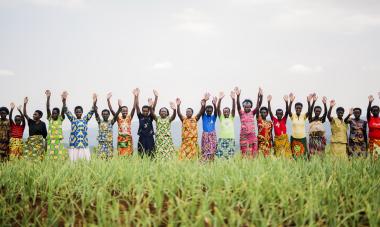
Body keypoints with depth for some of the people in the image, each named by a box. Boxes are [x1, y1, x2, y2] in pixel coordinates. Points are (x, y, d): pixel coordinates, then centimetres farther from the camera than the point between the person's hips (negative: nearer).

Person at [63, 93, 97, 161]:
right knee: (74, 160, -4)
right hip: (74, 145, -1)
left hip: (84, 145, 1)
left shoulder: (85, 119, 11)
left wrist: (94, 102, -16)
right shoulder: (72, 119, 9)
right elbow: (66, 111, -1)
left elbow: (92, 112, 1)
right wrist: (64, 101, -15)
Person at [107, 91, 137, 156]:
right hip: (120, 139, 0)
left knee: (129, 155, 1)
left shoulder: (129, 117, 4)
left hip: (128, 139, 0)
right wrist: (108, 100, -15)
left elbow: (133, 108, -5)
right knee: (121, 156, -1)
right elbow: (111, 110, -4)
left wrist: (135, 97, -15)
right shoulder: (118, 118, 4)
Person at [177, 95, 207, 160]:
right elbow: (179, 113, -9)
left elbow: (201, 112, -4)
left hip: (193, 140, 0)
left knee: (193, 155, 3)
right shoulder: (183, 119, 7)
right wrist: (178, 105, -26)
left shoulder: (195, 119, 7)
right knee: (183, 156, -4)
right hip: (185, 140, 0)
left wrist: (204, 104, -20)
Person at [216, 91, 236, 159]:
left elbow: (234, 109, -5)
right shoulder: (221, 118, 8)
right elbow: (218, 109, -5)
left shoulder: (231, 117, 9)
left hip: (231, 139, 1)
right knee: (221, 156, -6)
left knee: (230, 156, 0)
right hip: (222, 139, -1)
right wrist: (220, 99, -19)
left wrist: (233, 99, -19)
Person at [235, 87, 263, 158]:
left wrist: (260, 96, -22)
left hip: (252, 135, 2)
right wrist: (238, 96, -32)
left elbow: (258, 105, -6)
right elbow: (238, 105, -14)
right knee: (244, 152, 0)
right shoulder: (241, 113, 2)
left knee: (253, 152, 1)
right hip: (243, 135, -2)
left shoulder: (252, 113, 6)